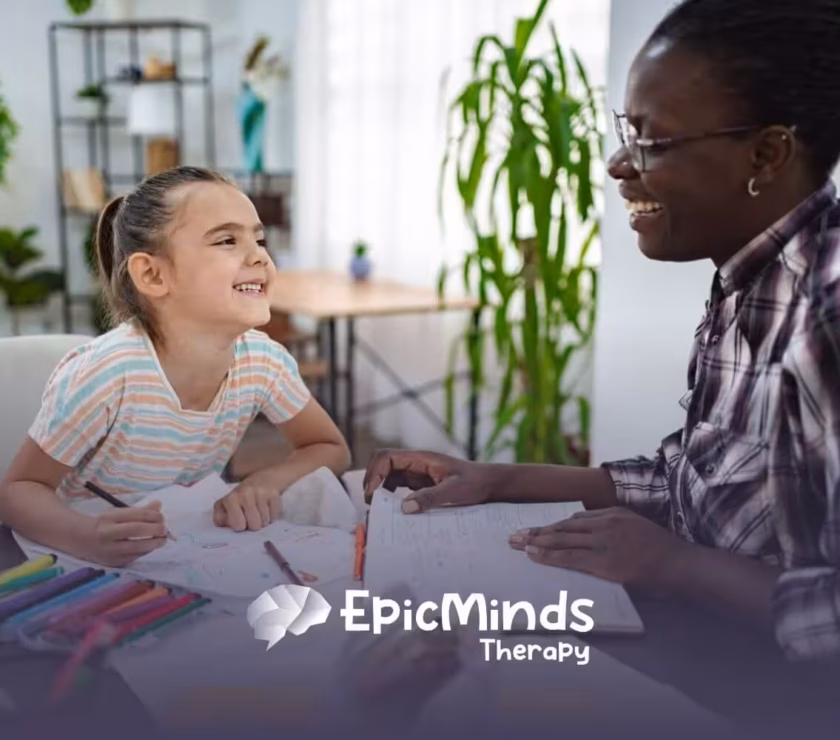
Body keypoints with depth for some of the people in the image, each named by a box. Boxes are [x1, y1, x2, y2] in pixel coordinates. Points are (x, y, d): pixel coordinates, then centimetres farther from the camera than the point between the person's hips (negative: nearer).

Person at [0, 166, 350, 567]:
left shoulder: (263, 360, -14)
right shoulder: (104, 374, -26)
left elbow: (331, 449, 0)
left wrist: (268, 481, -20)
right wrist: (87, 537, -35)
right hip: (83, 564, -3)